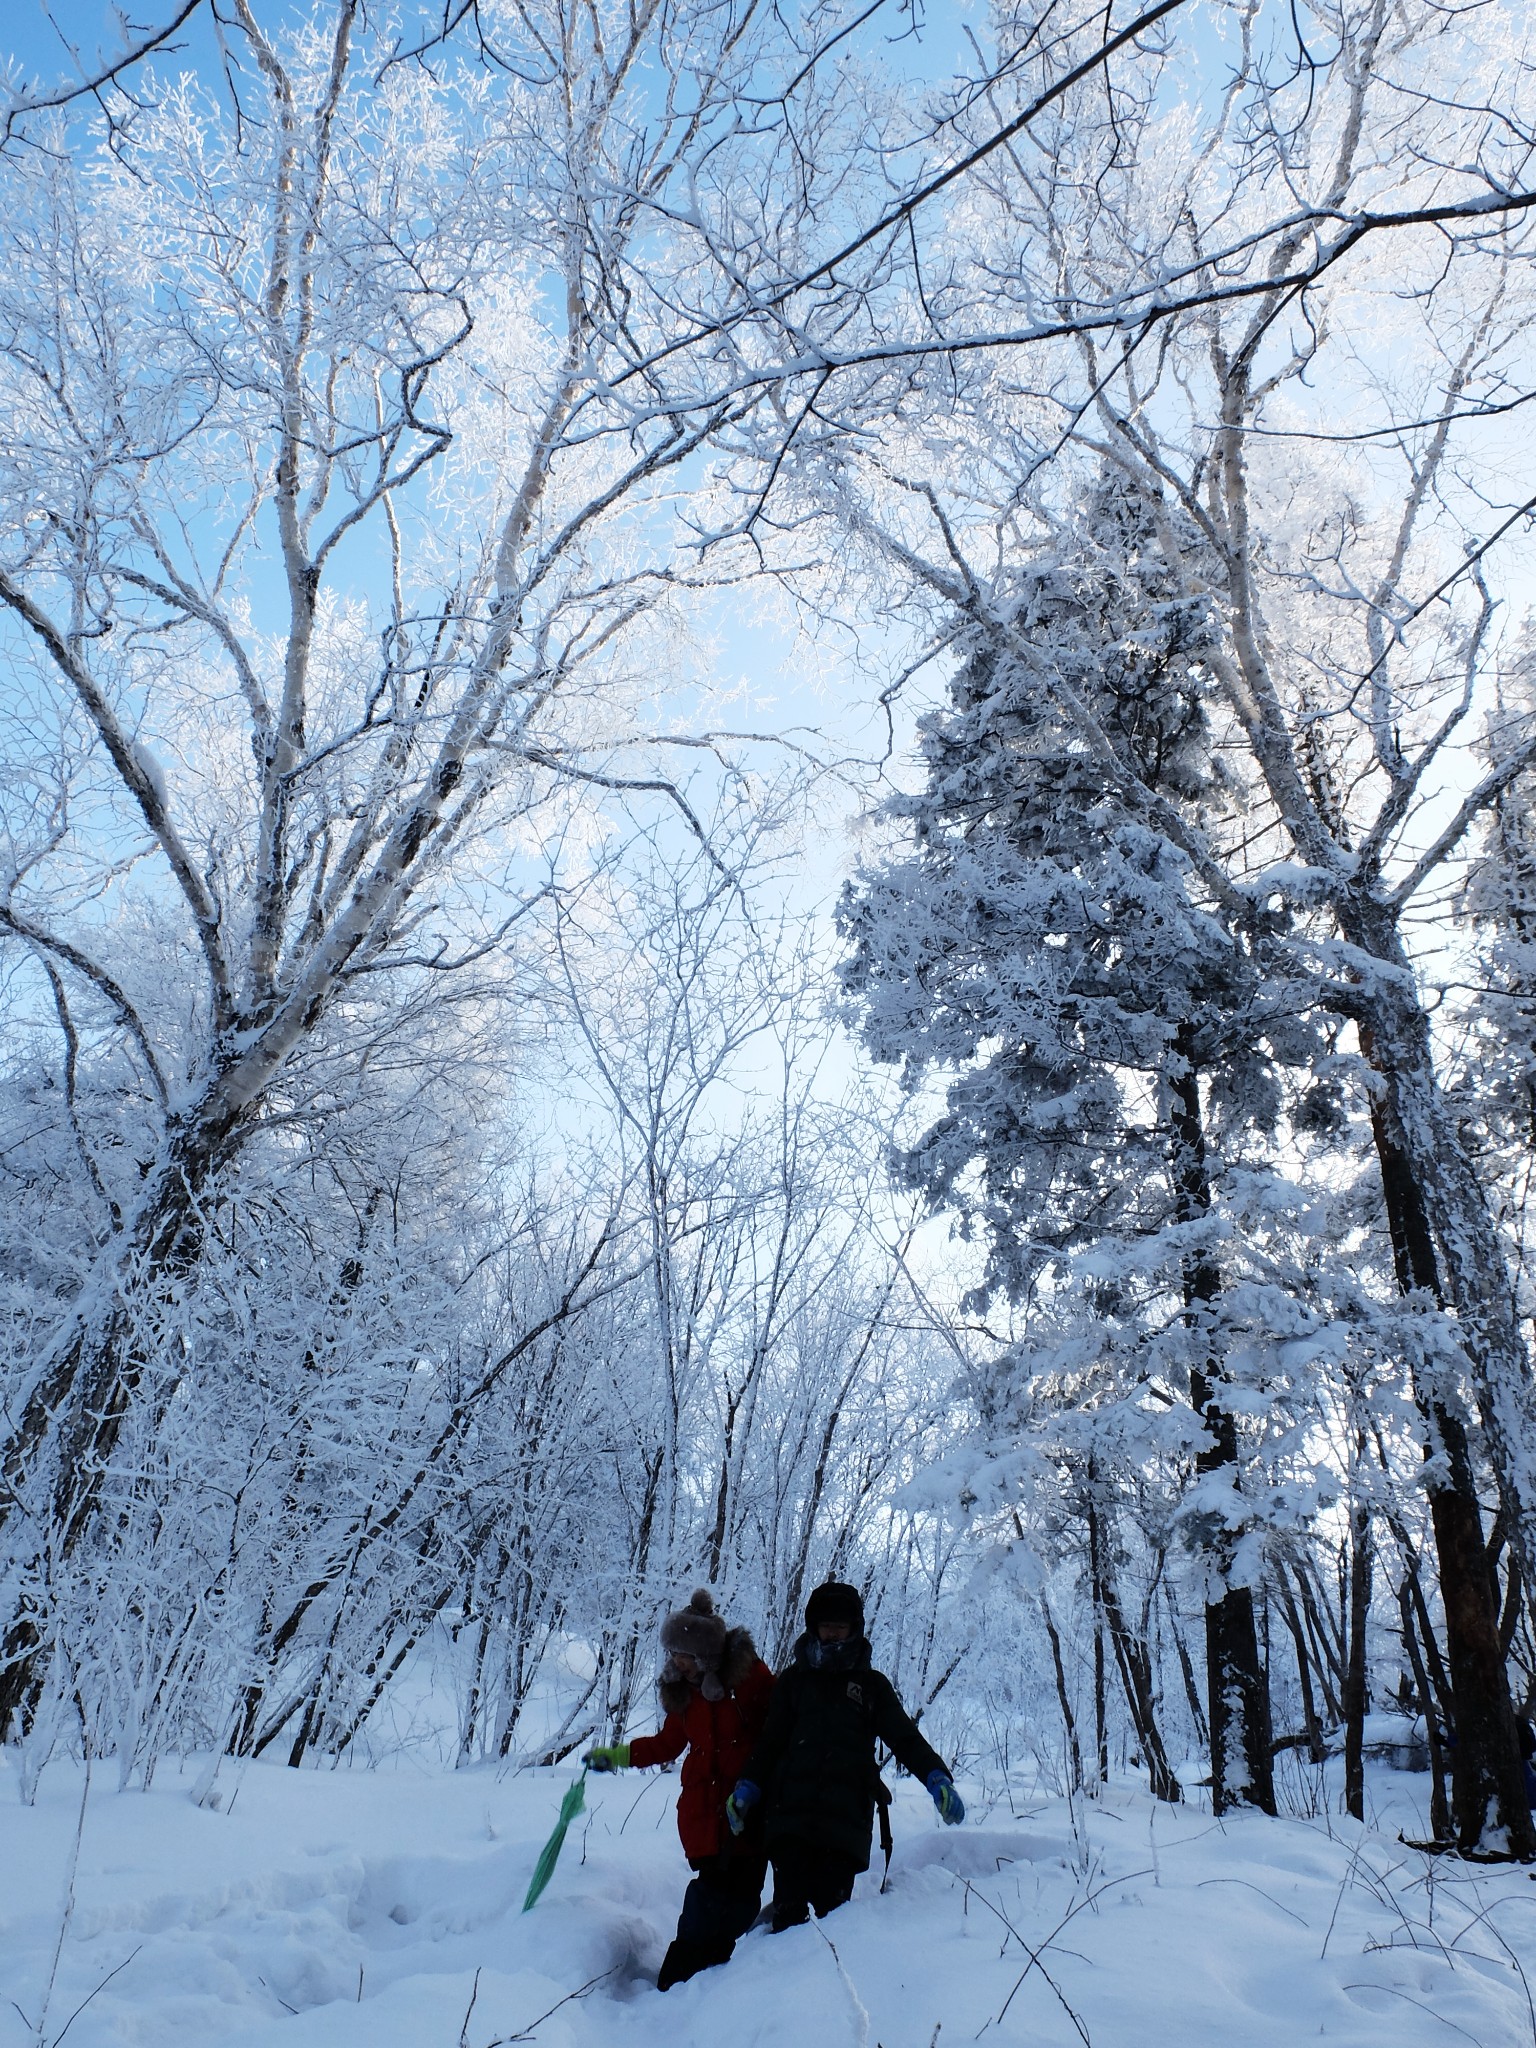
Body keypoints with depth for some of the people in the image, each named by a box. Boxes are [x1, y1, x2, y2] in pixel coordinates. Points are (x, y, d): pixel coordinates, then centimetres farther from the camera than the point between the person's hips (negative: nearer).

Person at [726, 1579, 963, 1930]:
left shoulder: (872, 1685, 15)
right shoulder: (794, 1680, 17)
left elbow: (905, 1737, 8)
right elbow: (770, 1741, 15)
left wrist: (937, 1777, -9)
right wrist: (748, 1786, 0)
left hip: (846, 1821, 0)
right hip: (791, 1813, 1)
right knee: (790, 1914, -8)